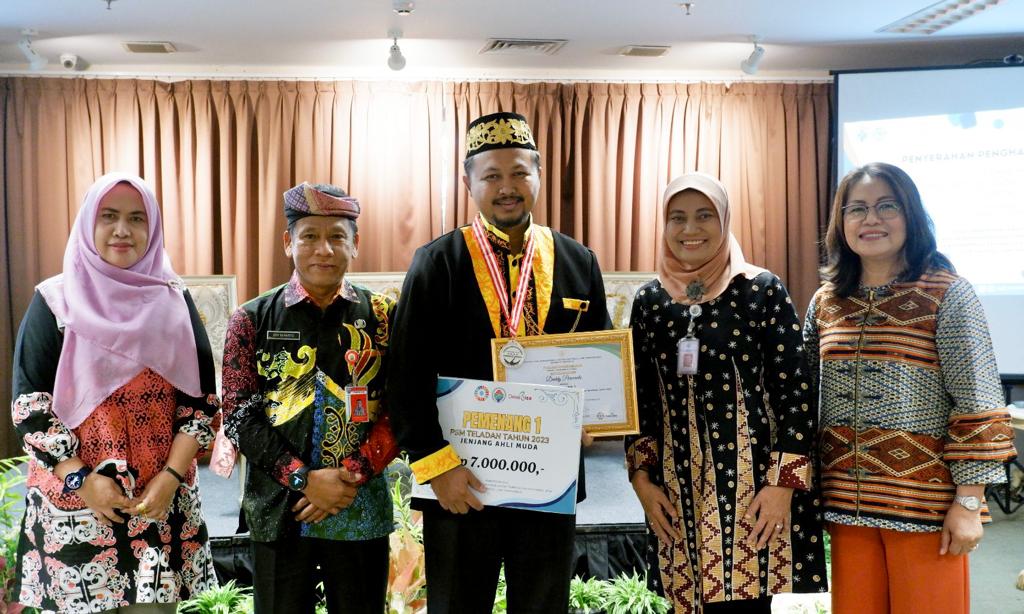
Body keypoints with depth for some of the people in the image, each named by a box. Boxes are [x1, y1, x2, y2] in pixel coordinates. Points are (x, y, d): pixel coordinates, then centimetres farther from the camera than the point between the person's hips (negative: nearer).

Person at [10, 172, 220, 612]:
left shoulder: (175, 302, 3)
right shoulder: (54, 301, -1)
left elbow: (201, 400, 1)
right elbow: (29, 404, -4)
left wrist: (171, 476, -9)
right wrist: (80, 480, -11)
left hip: (162, 500, 1)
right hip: (72, 501, -1)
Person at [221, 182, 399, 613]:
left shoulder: (383, 316, 2)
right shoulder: (252, 319, 1)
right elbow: (240, 417, -4)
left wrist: (352, 476, -14)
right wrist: (304, 479, -14)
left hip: (363, 510, 1)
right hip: (279, 509, 0)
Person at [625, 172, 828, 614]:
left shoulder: (762, 291, -2)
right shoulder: (649, 299, 8)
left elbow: (796, 393, -4)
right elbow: (640, 398, 11)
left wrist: (783, 481, -10)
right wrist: (642, 477, 4)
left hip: (752, 482, -3)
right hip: (677, 488, 3)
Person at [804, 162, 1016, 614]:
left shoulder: (947, 294, -6)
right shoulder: (825, 303, 7)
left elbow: (977, 403, -8)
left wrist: (969, 502, -11)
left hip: (928, 506, -4)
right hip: (847, 504, 4)